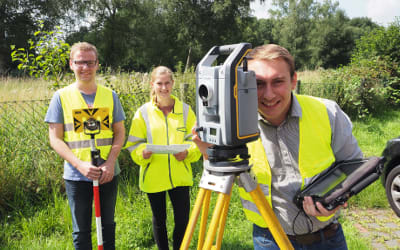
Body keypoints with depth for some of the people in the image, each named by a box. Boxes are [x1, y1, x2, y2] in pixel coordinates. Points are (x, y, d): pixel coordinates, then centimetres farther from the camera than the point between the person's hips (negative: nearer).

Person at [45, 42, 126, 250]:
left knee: (108, 225, 15)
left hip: (108, 174, 2)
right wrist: (80, 165, -17)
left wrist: (110, 163, -11)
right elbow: (55, 139, -4)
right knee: (81, 231, 8)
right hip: (76, 176, -2)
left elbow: (119, 133, 5)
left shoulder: (110, 95, 4)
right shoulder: (61, 96, -1)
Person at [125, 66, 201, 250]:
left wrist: (188, 151, -16)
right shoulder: (143, 112, 0)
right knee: (159, 219, 13)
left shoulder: (185, 110, 4)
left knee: (182, 219, 3)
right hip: (153, 177, 0)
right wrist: (143, 152, -20)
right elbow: (134, 144, 1)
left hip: (180, 175, 1)